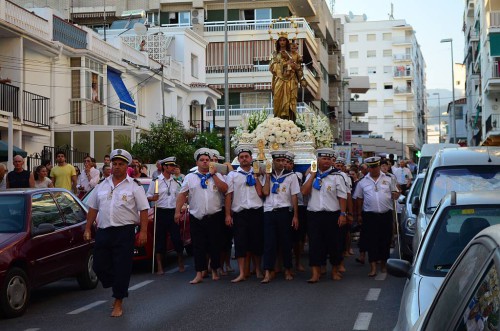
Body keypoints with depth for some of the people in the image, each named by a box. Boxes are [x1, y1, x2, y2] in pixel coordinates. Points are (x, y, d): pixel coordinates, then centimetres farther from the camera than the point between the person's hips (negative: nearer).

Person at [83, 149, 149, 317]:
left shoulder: (134, 186, 0)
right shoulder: (102, 185, 13)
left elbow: (144, 210, -3)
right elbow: (93, 208, 17)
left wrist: (143, 231, -11)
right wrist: (87, 229, 12)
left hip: (124, 232, -4)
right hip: (103, 231, 4)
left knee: (122, 268, -2)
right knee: (99, 266, 4)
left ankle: (118, 302, 8)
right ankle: (118, 289, 27)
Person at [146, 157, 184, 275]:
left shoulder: (176, 182, 11)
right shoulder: (156, 181, 0)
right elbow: (148, 196, -1)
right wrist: (152, 198, -21)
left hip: (173, 212, 3)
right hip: (161, 213, -2)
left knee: (177, 238, 0)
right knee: (160, 239, 1)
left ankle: (180, 263, 16)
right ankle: (159, 266, 7)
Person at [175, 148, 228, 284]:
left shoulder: (217, 175, 8)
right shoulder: (190, 177, 9)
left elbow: (224, 189, -8)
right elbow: (182, 195, 6)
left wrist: (213, 175, -8)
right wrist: (178, 211, -2)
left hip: (214, 216, 0)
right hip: (196, 218, 0)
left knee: (215, 245, 6)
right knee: (198, 246, 0)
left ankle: (214, 270, 21)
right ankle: (199, 274, 4)